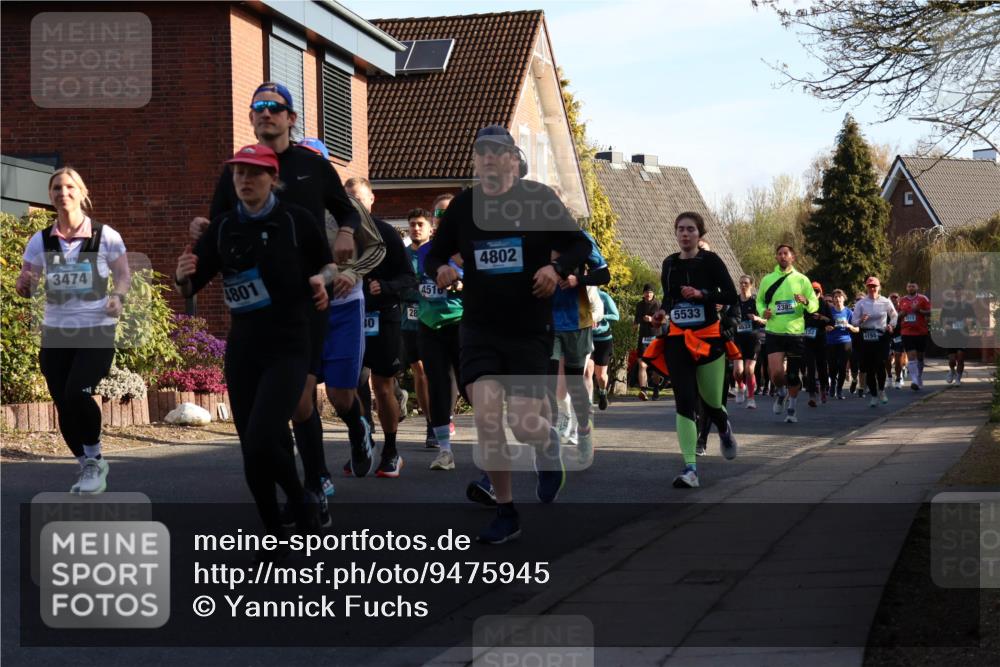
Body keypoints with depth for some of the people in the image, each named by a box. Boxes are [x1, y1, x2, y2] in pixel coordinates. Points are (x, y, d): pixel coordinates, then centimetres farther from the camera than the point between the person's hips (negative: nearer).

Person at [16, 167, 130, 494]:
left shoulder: (105, 237, -6)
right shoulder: (40, 241, 2)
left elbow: (123, 275, 5)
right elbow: (25, 286, 6)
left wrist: (117, 296, -16)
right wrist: (24, 284, -18)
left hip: (97, 332, -4)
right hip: (56, 332, 4)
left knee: (77, 394, -22)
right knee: (63, 405, 4)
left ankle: (94, 459, 2)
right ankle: (88, 467, 25)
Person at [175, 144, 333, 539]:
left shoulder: (296, 221, -2)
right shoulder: (222, 228, 5)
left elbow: (328, 264, 12)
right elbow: (189, 289, 7)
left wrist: (321, 279, -9)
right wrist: (183, 276, -15)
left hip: (288, 348, -4)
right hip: (242, 350, 4)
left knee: (262, 440, -19)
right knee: (252, 448, 6)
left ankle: (304, 502, 7)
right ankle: (274, 533, 20)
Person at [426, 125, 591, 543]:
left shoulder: (539, 199, -4)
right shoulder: (463, 205, 3)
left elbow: (580, 245, 2)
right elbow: (434, 256, 12)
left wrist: (557, 267, -18)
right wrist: (440, 270, -11)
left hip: (530, 331, -2)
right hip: (480, 329, 2)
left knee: (524, 426, -6)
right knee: (486, 418, -13)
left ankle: (549, 443, 34)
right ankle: (506, 514, 1)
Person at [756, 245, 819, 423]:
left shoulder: (801, 280, 3)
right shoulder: (767, 279, 7)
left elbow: (815, 305, 5)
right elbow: (759, 300, 18)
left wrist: (806, 302, -18)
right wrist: (763, 311, -4)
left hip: (796, 333, 0)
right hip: (774, 333, 0)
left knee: (793, 374, 6)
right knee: (776, 373, -14)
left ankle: (791, 409, 25)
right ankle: (782, 393, 19)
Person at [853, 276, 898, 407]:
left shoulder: (885, 302, 3)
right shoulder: (861, 303, 3)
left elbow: (894, 316, 16)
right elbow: (854, 321, 3)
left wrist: (891, 325, -2)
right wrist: (861, 321, -18)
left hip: (882, 336, -1)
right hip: (866, 338, 1)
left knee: (880, 364, -12)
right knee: (869, 368, 1)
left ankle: (881, 390, 12)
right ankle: (873, 396, 12)